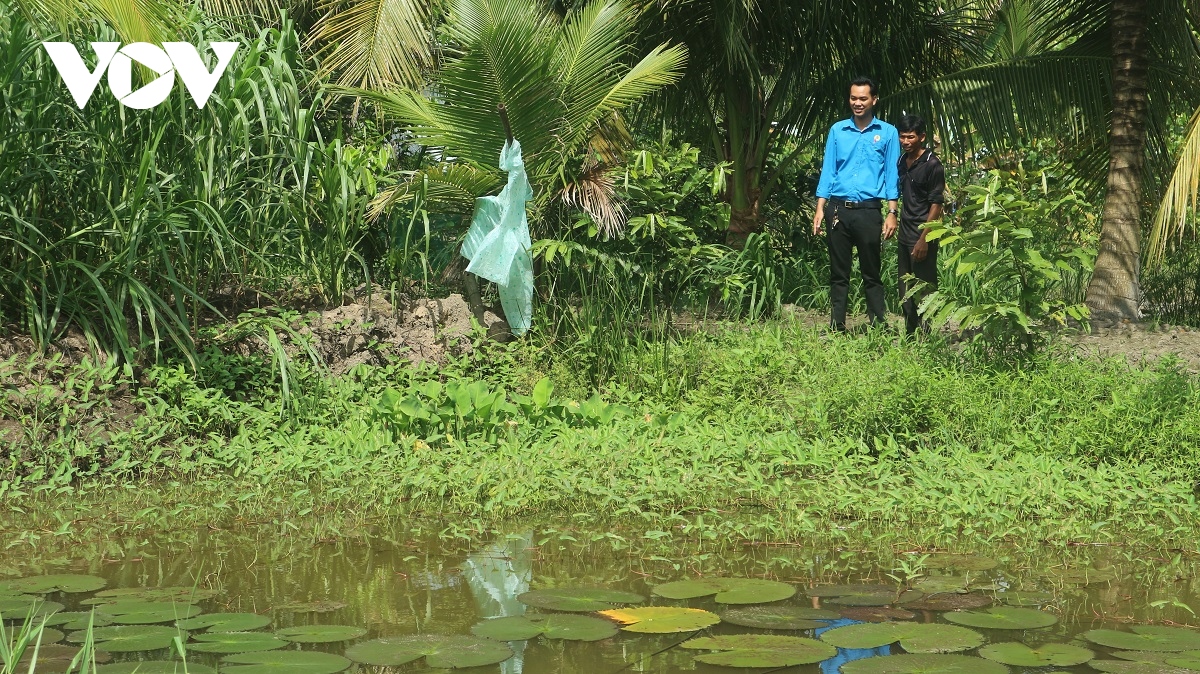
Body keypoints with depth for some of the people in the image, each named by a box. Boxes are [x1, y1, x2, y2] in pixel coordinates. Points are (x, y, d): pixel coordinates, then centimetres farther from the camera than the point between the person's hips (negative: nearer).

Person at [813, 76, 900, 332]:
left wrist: (892, 213, -4)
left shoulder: (887, 133, 5)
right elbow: (828, 171, 10)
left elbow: (891, 174, 4)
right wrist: (820, 208, 1)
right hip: (838, 209, 2)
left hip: (869, 211, -2)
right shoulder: (837, 130, 10)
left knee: (872, 273, 3)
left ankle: (879, 325, 6)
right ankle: (837, 326, 11)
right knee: (838, 272, 6)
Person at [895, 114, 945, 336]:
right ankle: (910, 335, 22)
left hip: (922, 236, -8)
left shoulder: (932, 164, -11)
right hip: (905, 235, 8)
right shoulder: (902, 162, 12)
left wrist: (924, 239, -18)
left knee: (924, 290, -5)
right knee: (906, 291, 13)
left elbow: (936, 204, -14)